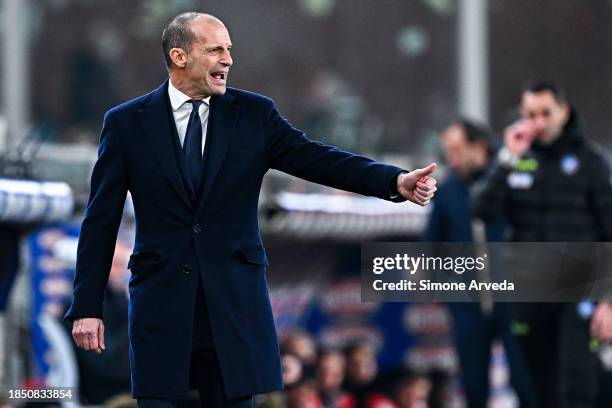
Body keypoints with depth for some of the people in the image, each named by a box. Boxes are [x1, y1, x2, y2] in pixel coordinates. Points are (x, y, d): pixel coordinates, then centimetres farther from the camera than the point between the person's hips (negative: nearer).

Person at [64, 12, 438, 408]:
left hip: (234, 304, 1)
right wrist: (87, 307, -2)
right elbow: (101, 221, 2)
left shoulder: (254, 114, 5)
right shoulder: (127, 122, 1)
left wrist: (398, 181, -20)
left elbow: (317, 159, -5)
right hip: (161, 303, -1)